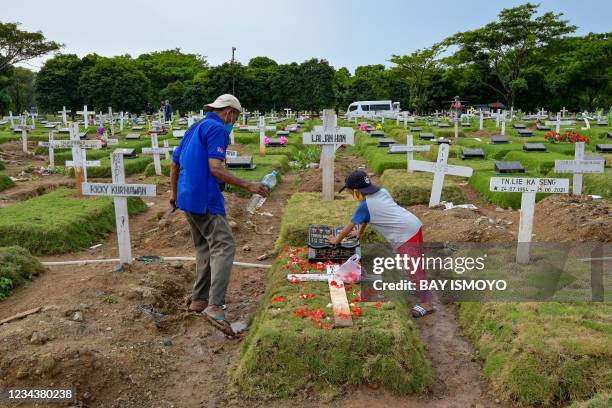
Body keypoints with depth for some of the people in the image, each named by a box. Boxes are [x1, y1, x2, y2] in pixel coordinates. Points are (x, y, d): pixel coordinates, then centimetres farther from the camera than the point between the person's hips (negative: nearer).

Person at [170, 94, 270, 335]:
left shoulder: (194, 128, 20)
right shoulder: (217, 129, -9)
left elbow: (175, 164, 24)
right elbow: (216, 169, -19)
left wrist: (175, 194, 34)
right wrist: (249, 186, -18)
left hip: (187, 197, 10)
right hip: (205, 199, -10)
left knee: (204, 248, 17)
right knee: (224, 246, -13)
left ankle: (198, 299, 21)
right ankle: (214, 306, -21)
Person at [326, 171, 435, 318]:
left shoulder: (364, 206, -9)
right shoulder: (381, 191, 14)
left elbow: (349, 227, 5)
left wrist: (337, 239, 22)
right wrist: (359, 233, 38)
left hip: (405, 235, -9)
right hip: (415, 225, 9)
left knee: (413, 269, -6)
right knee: (416, 262, 23)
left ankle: (426, 303, -4)